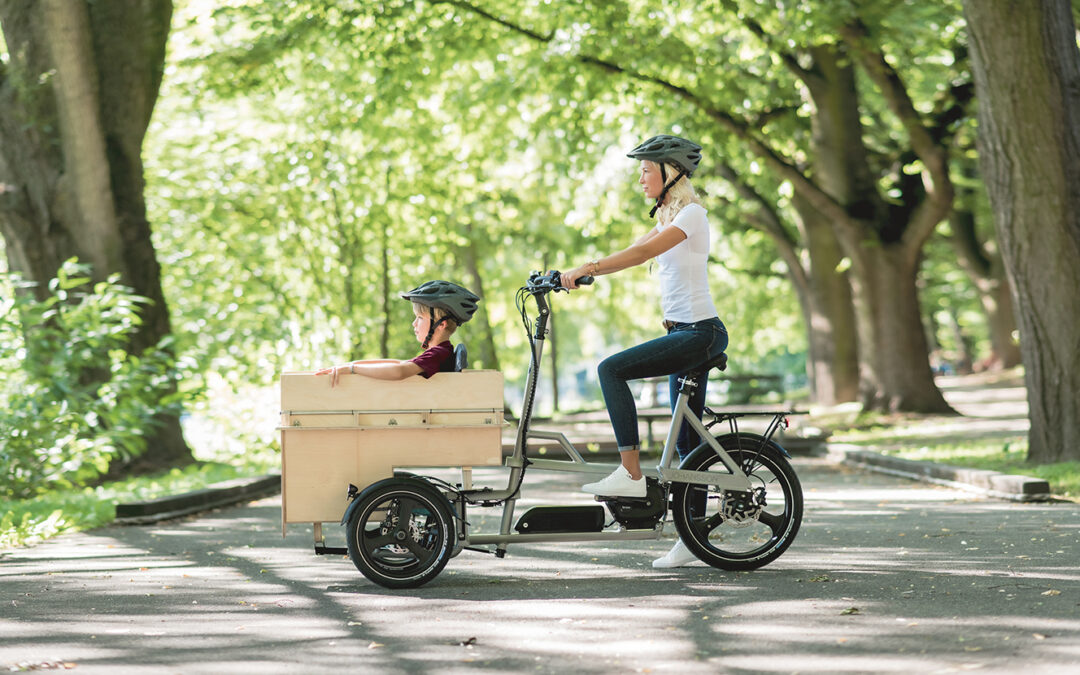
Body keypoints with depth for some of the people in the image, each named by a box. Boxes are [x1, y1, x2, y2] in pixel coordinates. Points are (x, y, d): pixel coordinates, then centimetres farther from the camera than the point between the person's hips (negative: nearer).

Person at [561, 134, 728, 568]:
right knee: (687, 438, 9)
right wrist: (576, 275, 6)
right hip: (684, 333, 10)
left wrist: (585, 270, -26)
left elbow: (640, 253, -22)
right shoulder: (670, 218, 20)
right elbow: (636, 251, 16)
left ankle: (631, 473, -21)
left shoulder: (692, 214, -11)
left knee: (611, 369, -21)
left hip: (700, 333, -10)